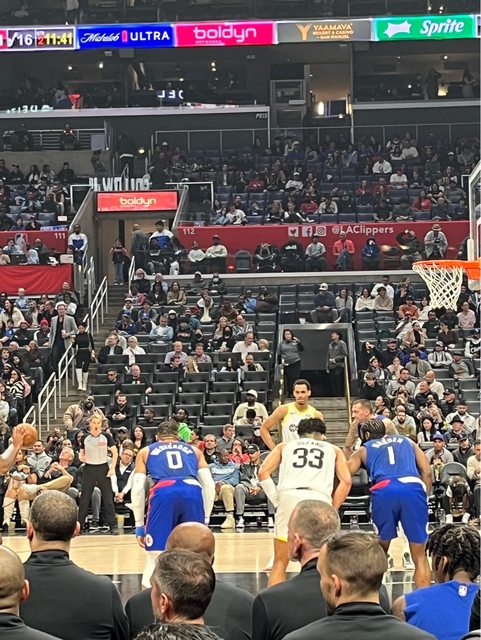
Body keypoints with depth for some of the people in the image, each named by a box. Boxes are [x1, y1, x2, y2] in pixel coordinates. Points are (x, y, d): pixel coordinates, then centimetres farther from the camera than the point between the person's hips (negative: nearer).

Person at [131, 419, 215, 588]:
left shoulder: (146, 451, 30)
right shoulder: (194, 450, 33)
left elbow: (138, 488, 20)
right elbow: (209, 485, 23)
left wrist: (139, 525, 23)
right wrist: (205, 519, 27)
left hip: (164, 493, -1)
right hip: (193, 492, 1)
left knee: (156, 554, 4)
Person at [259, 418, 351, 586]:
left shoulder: (284, 446, 29)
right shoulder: (333, 449, 30)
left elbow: (263, 472, 13)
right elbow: (346, 481, 14)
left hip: (289, 497, 0)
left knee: (280, 562, 11)